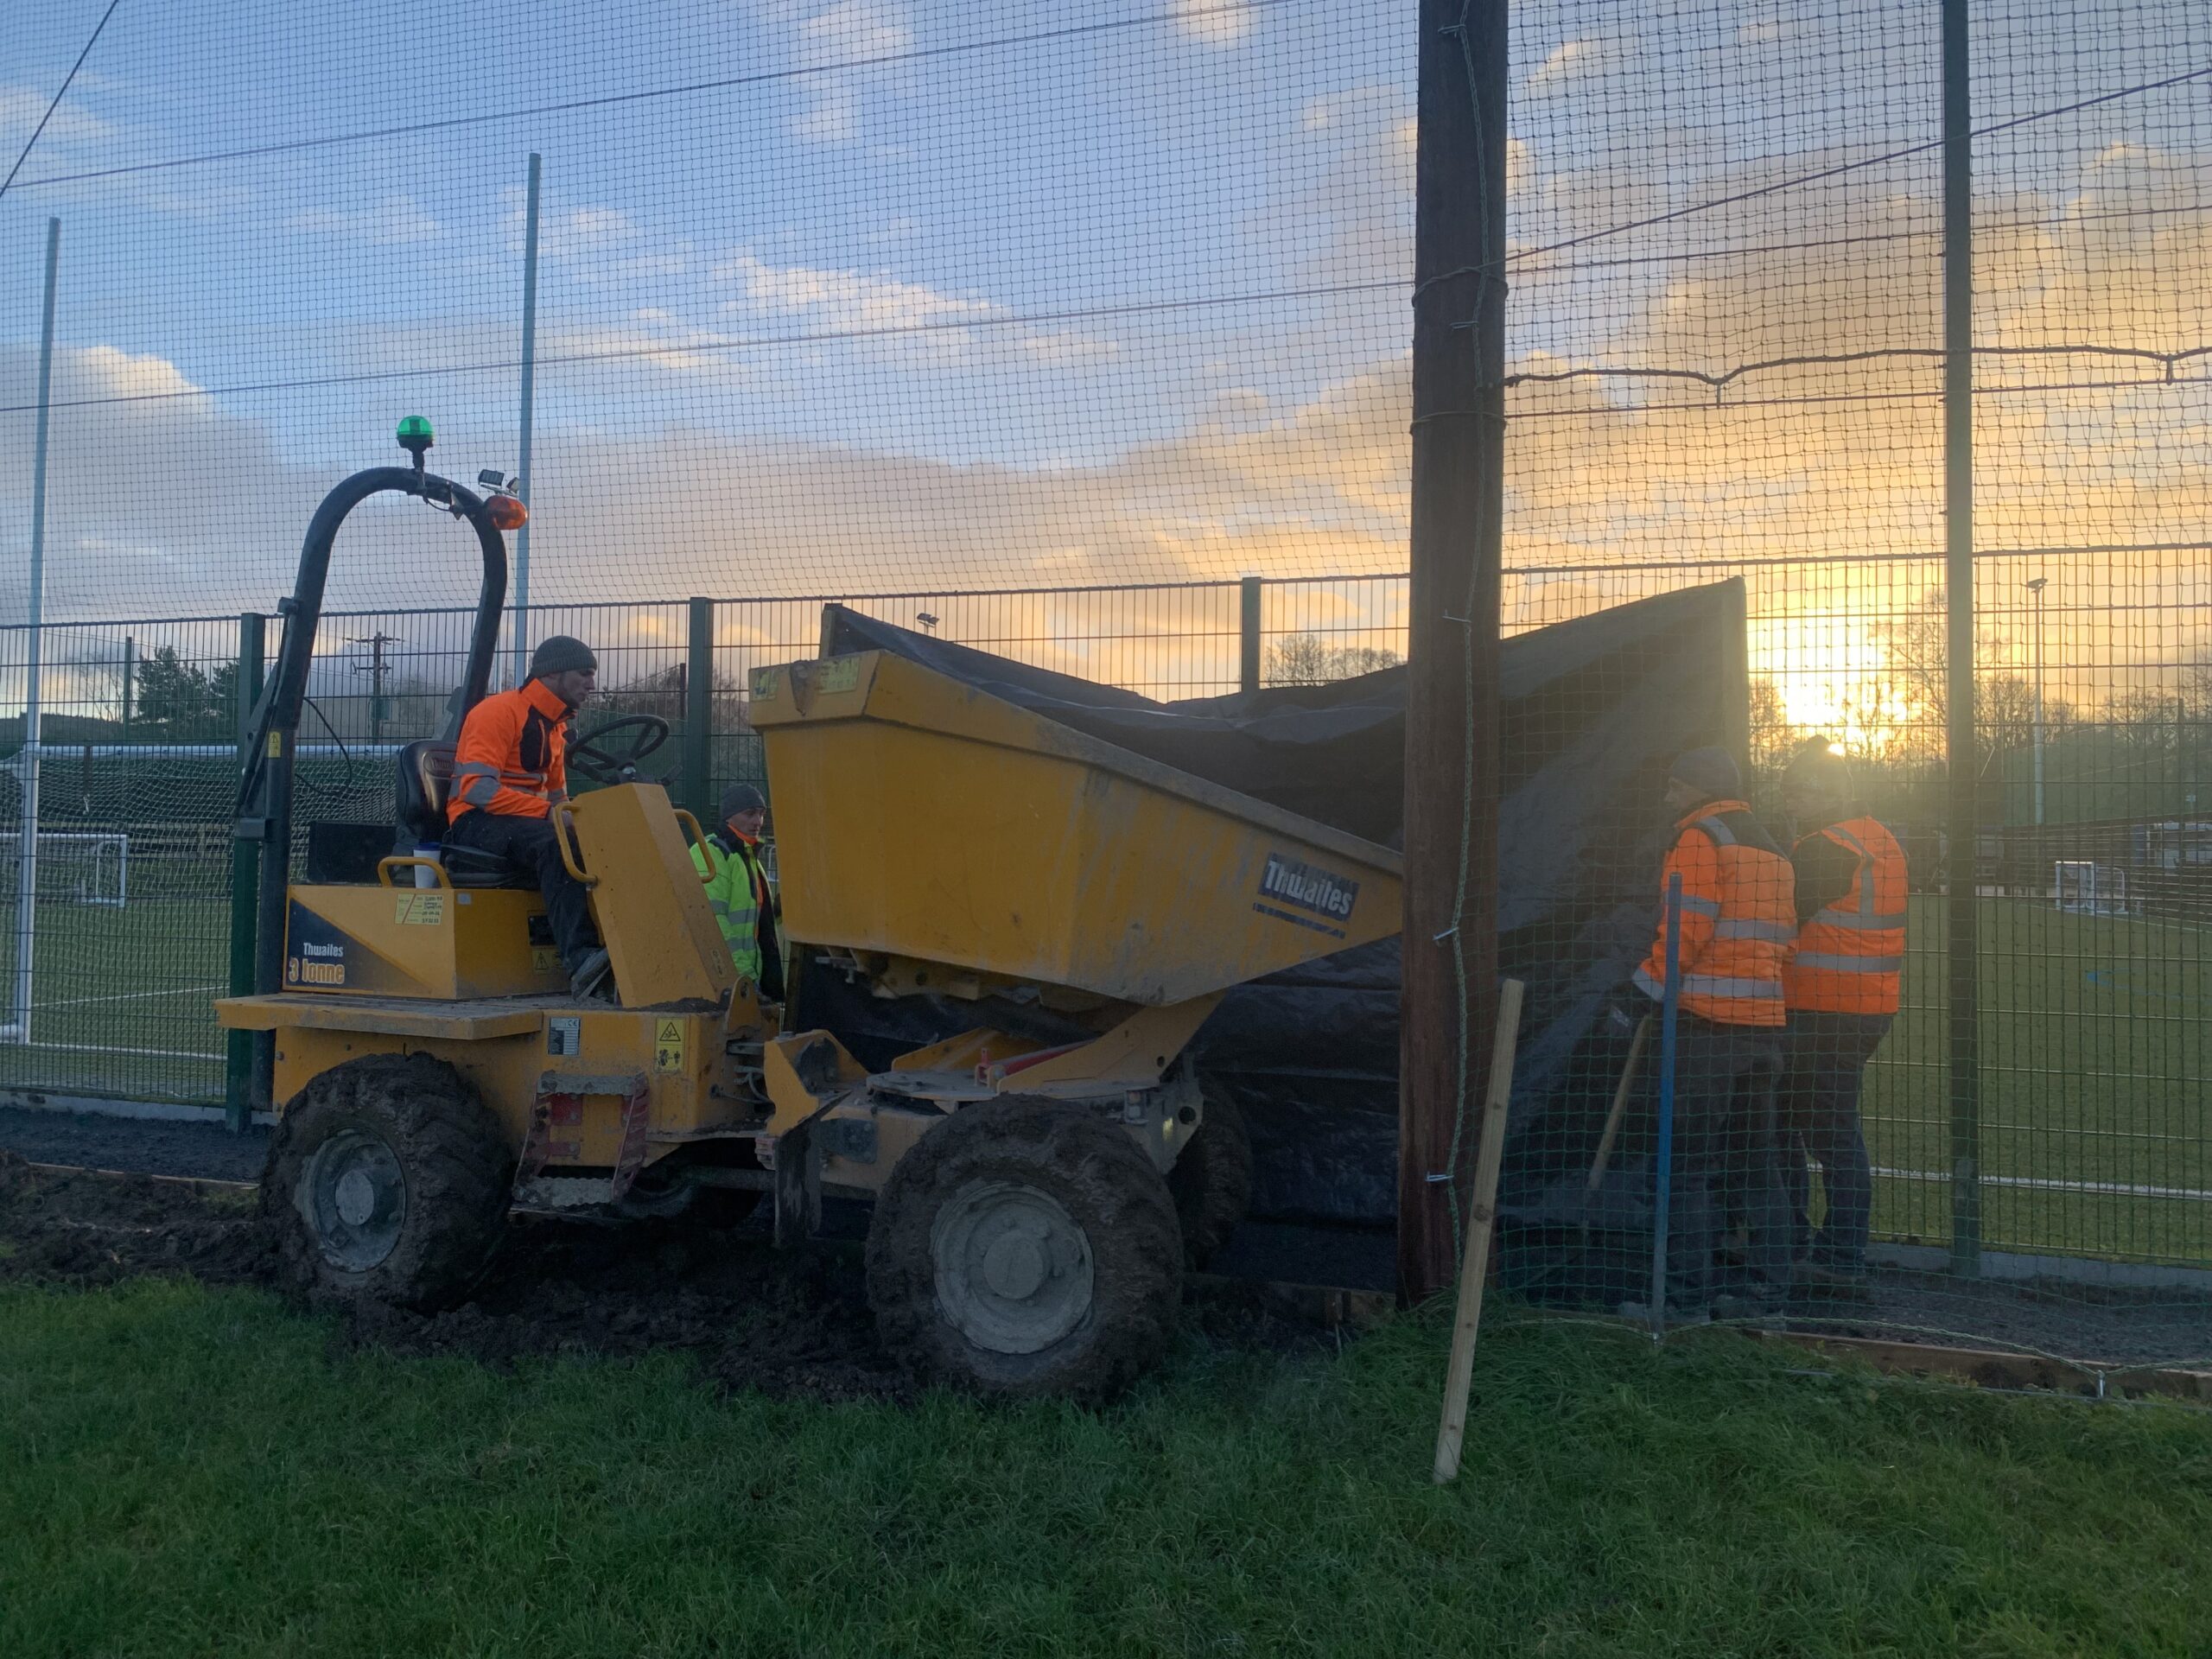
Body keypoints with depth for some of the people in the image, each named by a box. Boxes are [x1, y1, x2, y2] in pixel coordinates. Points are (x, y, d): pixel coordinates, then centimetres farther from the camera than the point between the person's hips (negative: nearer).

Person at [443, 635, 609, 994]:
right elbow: (476, 788, -21)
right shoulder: (499, 711, -9)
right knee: (555, 843, -37)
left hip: (529, 822, 8)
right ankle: (579, 958, -47)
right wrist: (548, 813, -28)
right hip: (476, 822, -8)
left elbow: (557, 797, 23)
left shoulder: (554, 727, 19)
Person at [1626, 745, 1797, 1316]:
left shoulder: (1699, 840, -7)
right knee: (1754, 1159, 13)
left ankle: (1691, 1285, -2)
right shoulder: (1772, 848, 20)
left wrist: (1644, 990, -9)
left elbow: (1685, 931, -16)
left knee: (1687, 1161, -3)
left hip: (1705, 1022, -8)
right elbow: (1782, 939, 19)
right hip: (1765, 1024, 9)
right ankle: (1767, 1283, 16)